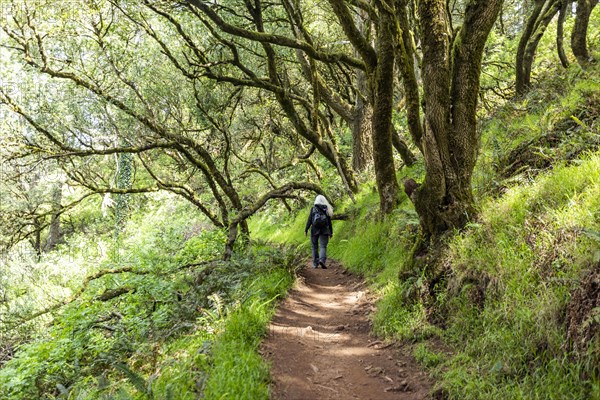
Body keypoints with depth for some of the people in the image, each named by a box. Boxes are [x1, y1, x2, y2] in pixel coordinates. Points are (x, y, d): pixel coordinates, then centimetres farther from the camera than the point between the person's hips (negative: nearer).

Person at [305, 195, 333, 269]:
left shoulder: (313, 209, 0)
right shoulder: (327, 209, 3)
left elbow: (309, 220, -6)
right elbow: (329, 222, 4)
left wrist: (306, 230, -4)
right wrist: (331, 232, 10)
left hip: (314, 230, 0)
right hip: (324, 230, 0)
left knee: (315, 247, 11)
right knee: (323, 246, -2)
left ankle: (315, 264, 14)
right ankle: (322, 260, -27)